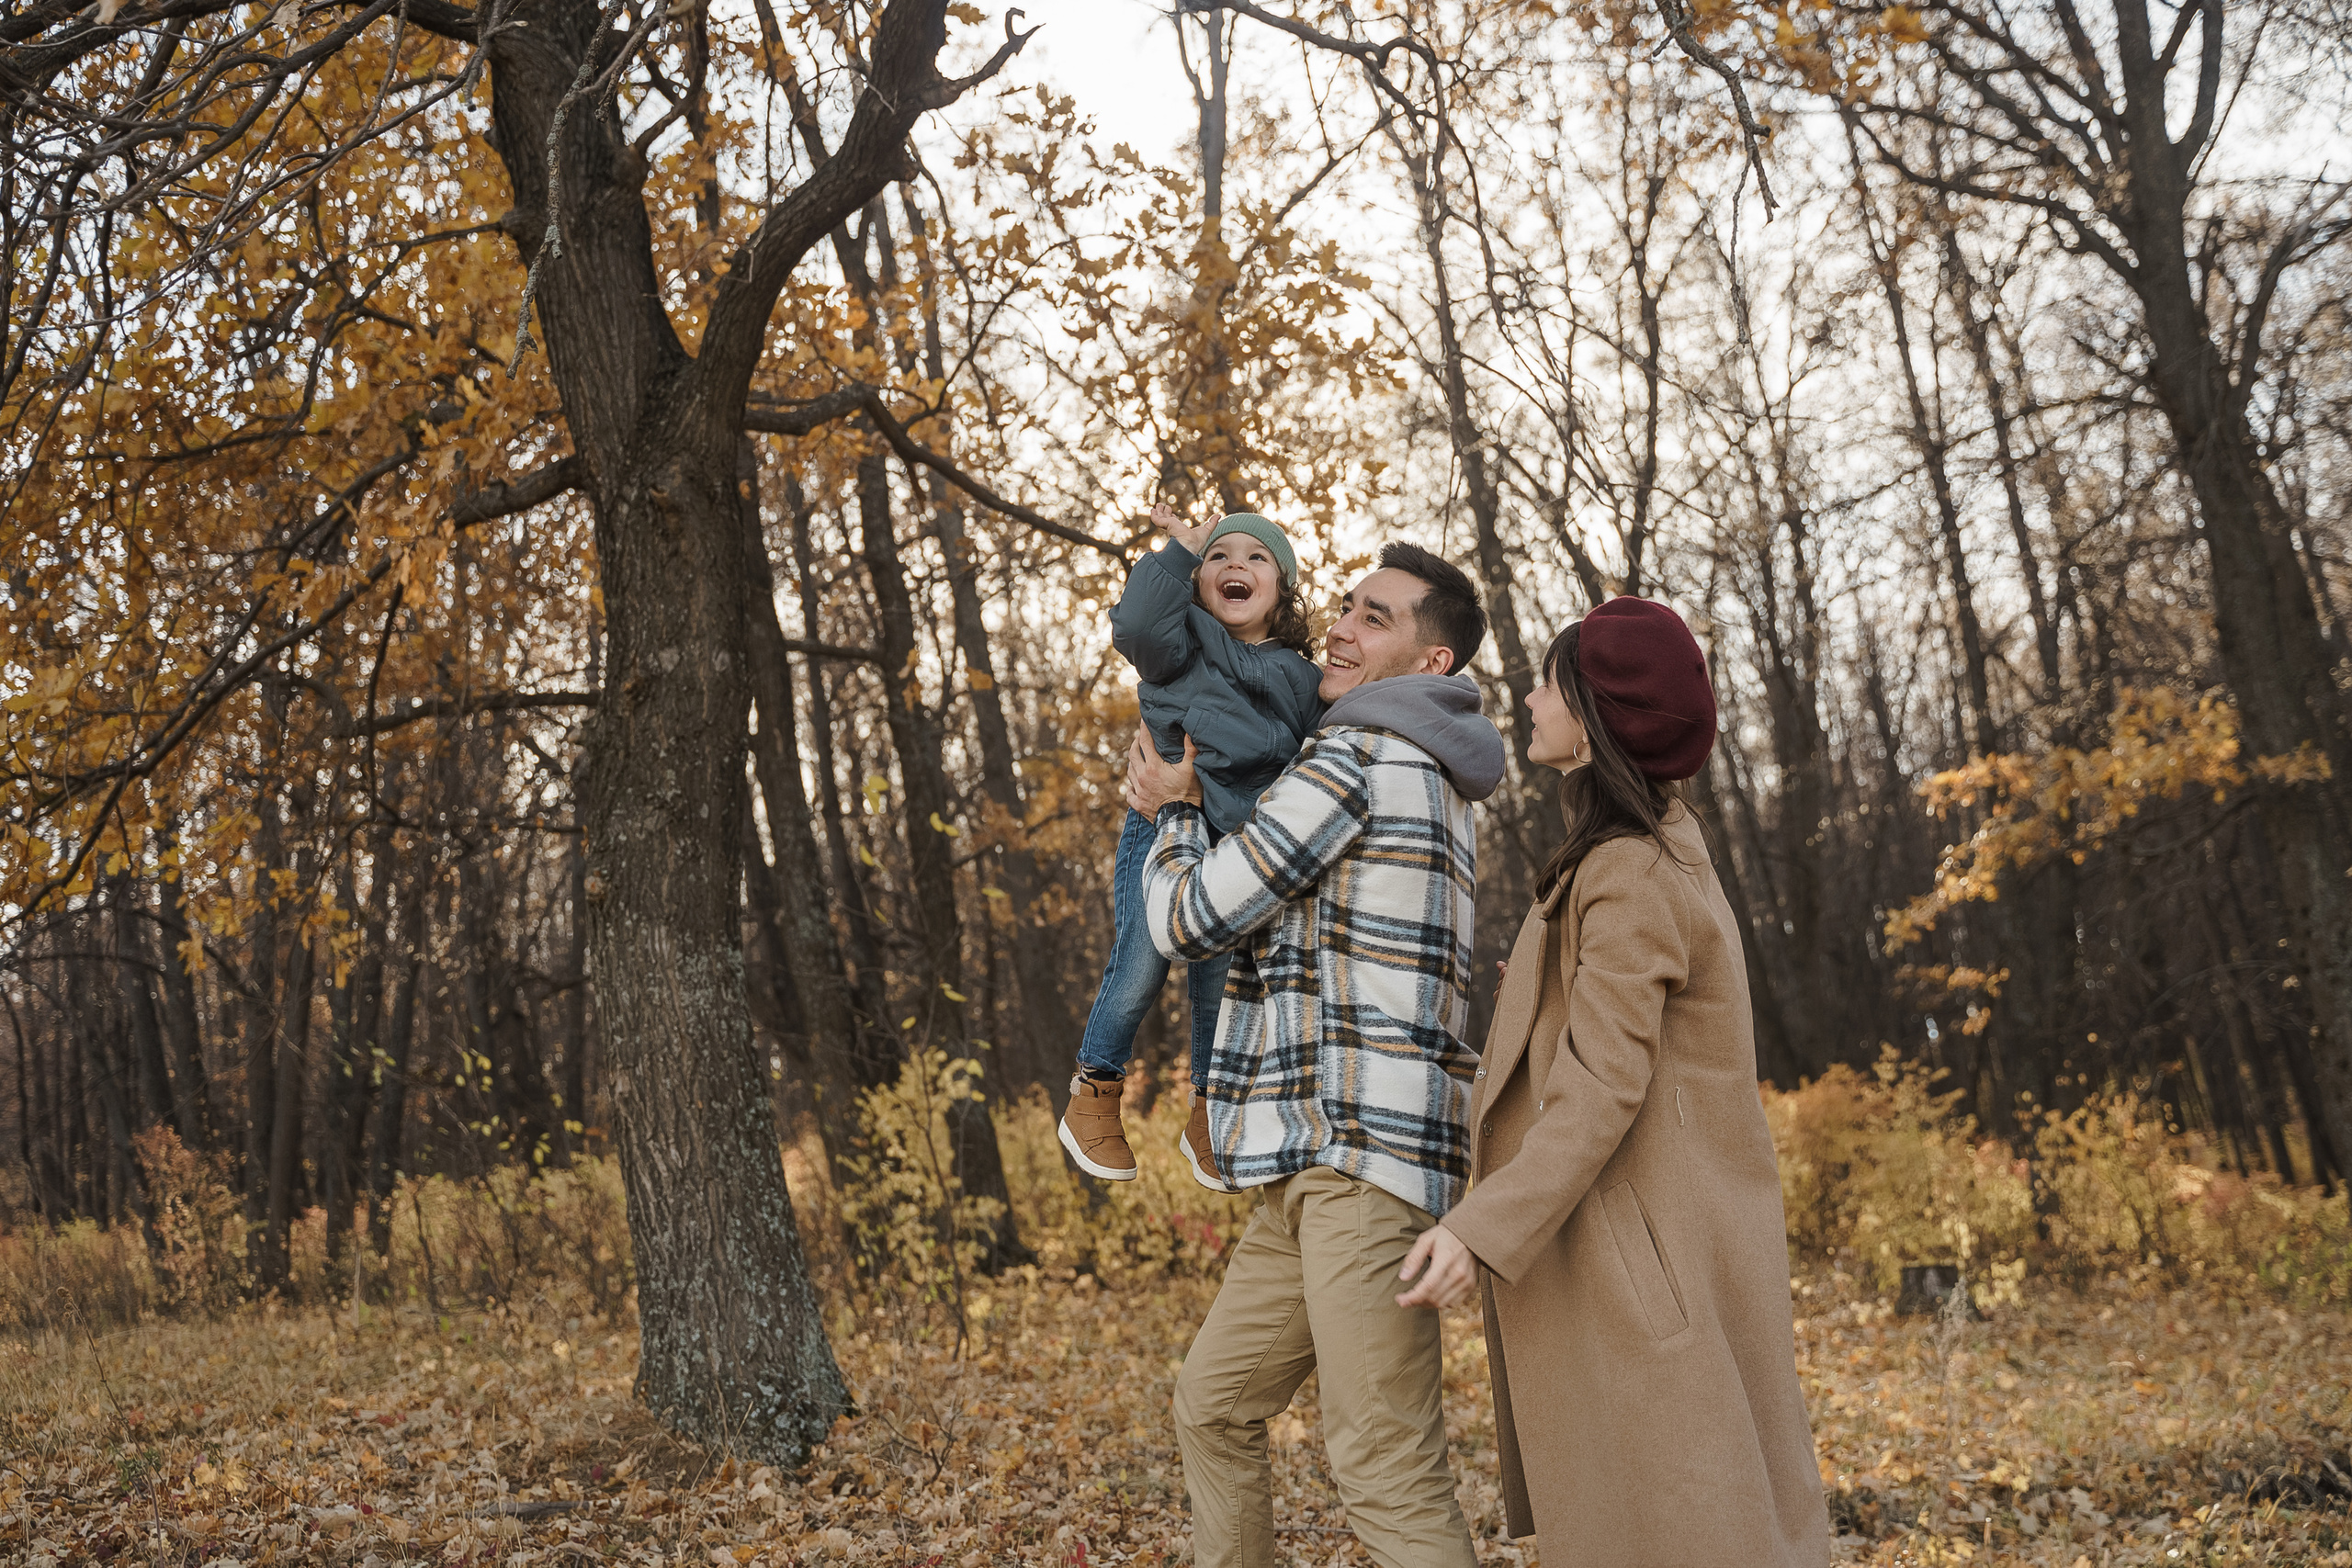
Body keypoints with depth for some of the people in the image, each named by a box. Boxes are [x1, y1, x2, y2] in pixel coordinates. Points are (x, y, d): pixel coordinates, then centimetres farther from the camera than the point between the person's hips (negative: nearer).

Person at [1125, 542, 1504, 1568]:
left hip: (1360, 1149, -11)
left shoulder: (1353, 759, -8)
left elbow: (1189, 921, -5)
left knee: (1385, 1468, -13)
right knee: (1213, 1406, 19)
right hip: (1315, 1155, 11)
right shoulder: (1433, 783, 24)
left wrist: (1171, 815, 14)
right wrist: (1185, 818, 24)